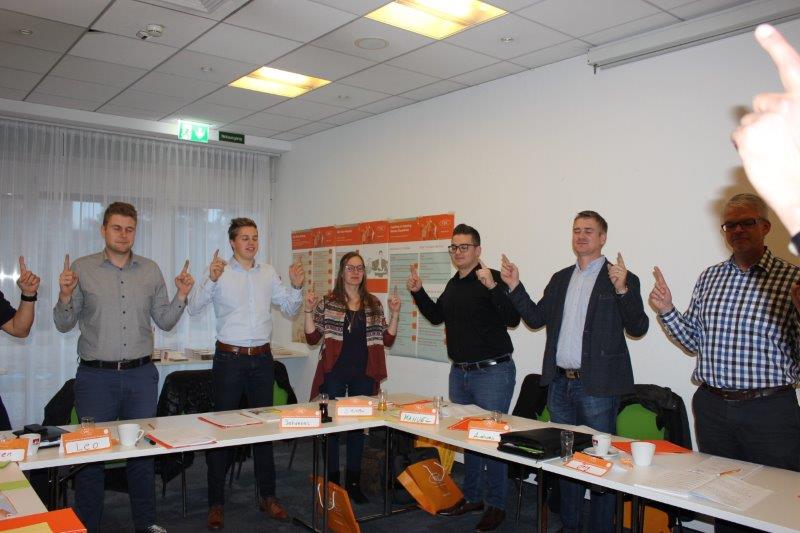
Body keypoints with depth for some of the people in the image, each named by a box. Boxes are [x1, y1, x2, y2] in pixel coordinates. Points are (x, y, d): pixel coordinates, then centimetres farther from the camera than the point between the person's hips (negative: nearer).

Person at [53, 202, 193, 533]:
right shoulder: (82, 269, 0)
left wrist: (181, 296, -5)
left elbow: (165, 322, 10)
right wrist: (66, 296, -15)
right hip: (96, 376, -2)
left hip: (141, 375, 2)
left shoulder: (151, 270, 7)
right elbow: (64, 325, 3)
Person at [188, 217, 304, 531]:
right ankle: (216, 503, 16)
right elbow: (194, 309, -14)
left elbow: (290, 309, 12)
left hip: (262, 358, 4)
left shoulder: (268, 273, 7)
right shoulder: (220, 272, -5)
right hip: (229, 359, -4)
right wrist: (211, 280, -28)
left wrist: (297, 287, -7)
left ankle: (267, 496, 25)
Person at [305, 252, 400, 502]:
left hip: (363, 375, 3)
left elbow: (388, 340, 6)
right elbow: (312, 338, -2)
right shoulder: (328, 302, -1)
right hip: (335, 373, -2)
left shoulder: (374, 304, 6)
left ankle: (353, 482, 25)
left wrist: (395, 314, -6)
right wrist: (309, 311, -14)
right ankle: (332, 481, 19)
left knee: (358, 426, 11)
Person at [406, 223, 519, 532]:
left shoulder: (493, 278, -14)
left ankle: (496, 505, 17)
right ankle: (471, 498, 33)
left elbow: (513, 319, -24)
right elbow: (436, 316, 22)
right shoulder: (453, 284, 11)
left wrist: (492, 287, -35)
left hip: (493, 372, -8)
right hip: (459, 371, 8)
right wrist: (418, 292, 10)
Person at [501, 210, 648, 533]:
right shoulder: (560, 279, 13)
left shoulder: (622, 279, -5)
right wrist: (515, 287, 0)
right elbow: (536, 318, 12)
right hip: (560, 384, 6)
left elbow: (639, 327, -13)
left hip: (597, 385, -6)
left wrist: (622, 289, -28)